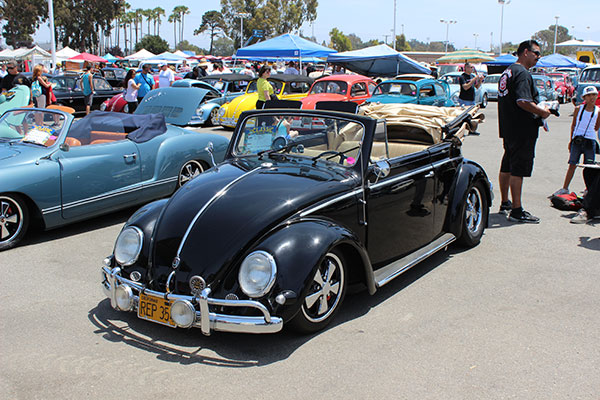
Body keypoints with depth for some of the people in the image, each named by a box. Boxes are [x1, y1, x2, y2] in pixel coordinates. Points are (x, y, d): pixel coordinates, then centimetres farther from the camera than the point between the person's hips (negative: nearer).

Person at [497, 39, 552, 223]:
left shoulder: (507, 72, 16)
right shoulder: (522, 73, -16)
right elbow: (523, 102, -26)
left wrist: (537, 109, 21)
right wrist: (542, 112, -13)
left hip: (508, 129, 10)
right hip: (522, 130, -10)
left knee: (506, 166, 17)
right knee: (518, 170, -7)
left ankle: (505, 203, 29)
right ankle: (517, 211, -4)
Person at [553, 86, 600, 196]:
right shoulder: (578, 109, 4)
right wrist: (571, 140, 11)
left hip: (590, 140, 0)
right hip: (577, 140, 0)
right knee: (572, 165, 4)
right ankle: (565, 188, 11)